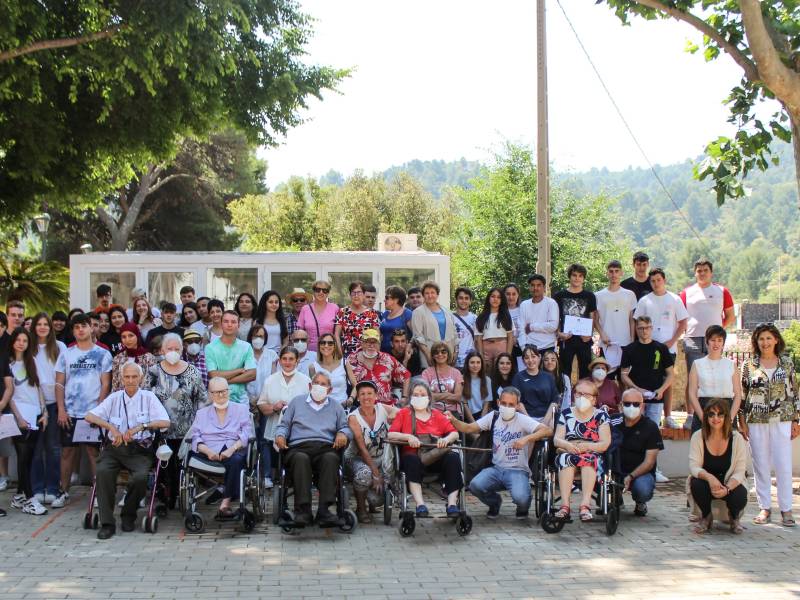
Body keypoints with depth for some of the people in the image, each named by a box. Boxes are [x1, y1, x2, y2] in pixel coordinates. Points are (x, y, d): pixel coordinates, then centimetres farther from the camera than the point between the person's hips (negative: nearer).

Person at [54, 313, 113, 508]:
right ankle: (64, 492, 12)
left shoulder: (102, 354, 2)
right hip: (69, 413, 2)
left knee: (93, 451, 0)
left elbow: (105, 384, 0)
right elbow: (59, 384, 7)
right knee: (67, 451, 5)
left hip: (93, 413, -2)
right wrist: (61, 409, -3)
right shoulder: (66, 354, 8)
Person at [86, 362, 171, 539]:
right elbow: (89, 416, 4)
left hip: (139, 449, -2)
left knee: (140, 476, -30)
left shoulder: (148, 397, 8)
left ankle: (128, 515, -2)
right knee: (103, 471, -28)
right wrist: (111, 427, -11)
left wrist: (141, 426, -17)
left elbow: (165, 422, -4)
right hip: (115, 447, 2)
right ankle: (107, 523, -22)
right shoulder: (114, 398, 13)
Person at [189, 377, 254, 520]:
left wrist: (232, 449, -14)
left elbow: (246, 435, 5)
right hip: (211, 453, 0)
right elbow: (195, 438, 10)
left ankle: (226, 502, -37)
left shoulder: (241, 409, 22)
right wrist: (208, 451, -12)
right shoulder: (201, 413, 26)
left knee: (236, 459, -37)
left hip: (235, 450, 0)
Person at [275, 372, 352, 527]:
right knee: (300, 458, -38)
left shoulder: (336, 407, 28)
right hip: (299, 447, -1)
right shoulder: (297, 402, 27)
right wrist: (280, 435, 1)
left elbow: (346, 427, 19)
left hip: (326, 448, 1)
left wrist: (343, 434, -5)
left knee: (331, 458, -36)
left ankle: (324, 509, -44)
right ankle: (303, 509, -43)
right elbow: (284, 425, 23)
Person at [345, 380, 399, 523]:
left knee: (377, 499, -19)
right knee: (365, 473, -38)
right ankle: (360, 509, -10)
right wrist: (375, 474, -20)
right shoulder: (354, 417, -11)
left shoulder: (383, 409, -1)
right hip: (357, 459, -3)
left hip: (379, 460, 3)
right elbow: (362, 449, -15)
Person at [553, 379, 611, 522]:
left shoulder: (601, 415, 12)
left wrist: (587, 446, -17)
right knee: (566, 458, -34)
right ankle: (565, 504, -41)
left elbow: (605, 443, 0)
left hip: (593, 453, -1)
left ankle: (585, 505, -45)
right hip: (568, 452, 1)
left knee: (589, 459, -36)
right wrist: (568, 445, -15)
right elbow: (556, 439, 8)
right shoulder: (566, 413, 17)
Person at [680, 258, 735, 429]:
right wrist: (686, 328, 2)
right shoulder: (687, 293, 10)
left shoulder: (721, 291, 9)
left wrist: (719, 328, 3)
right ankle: (690, 416, 2)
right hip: (693, 340, 0)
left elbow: (731, 317, 13)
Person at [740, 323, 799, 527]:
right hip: (756, 422, 0)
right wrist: (742, 422, 2)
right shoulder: (748, 365, 4)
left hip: (782, 421, 0)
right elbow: (741, 396, 6)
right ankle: (765, 508, 14)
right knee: (761, 466, 5)